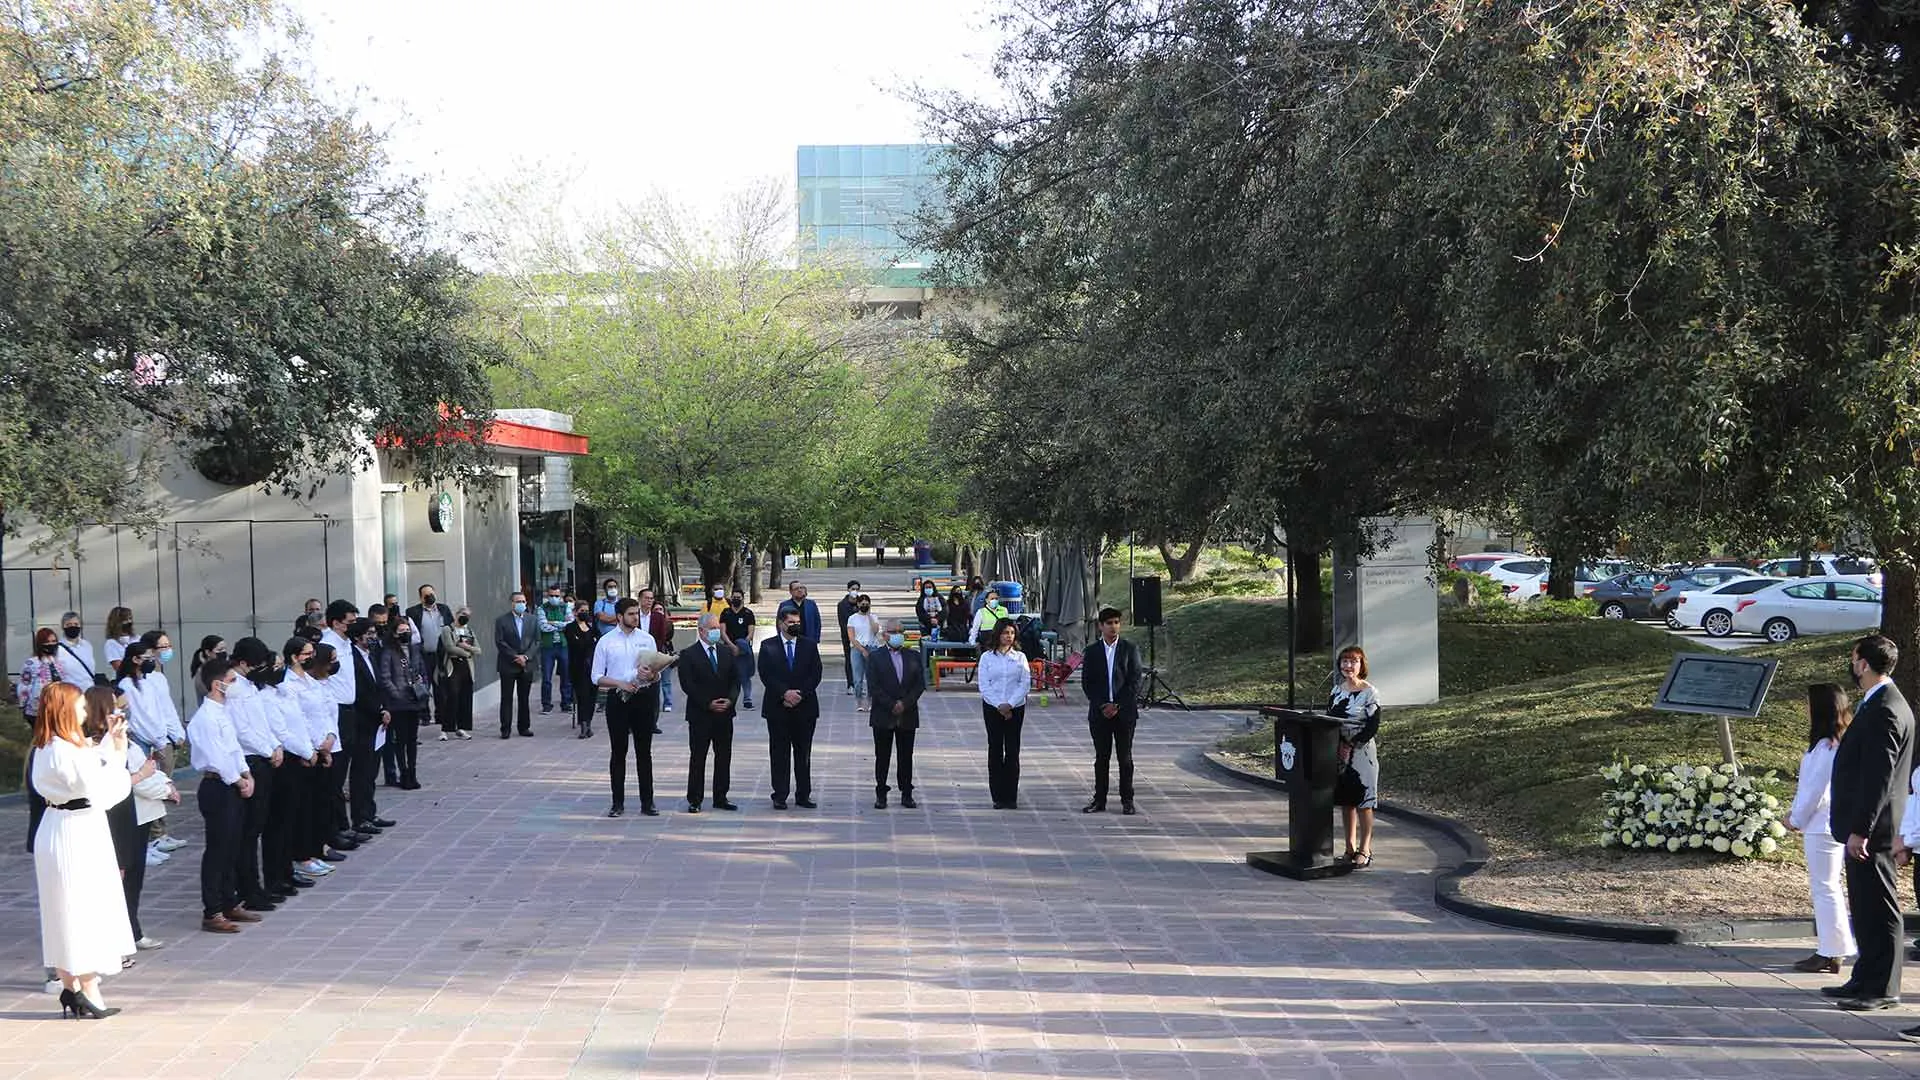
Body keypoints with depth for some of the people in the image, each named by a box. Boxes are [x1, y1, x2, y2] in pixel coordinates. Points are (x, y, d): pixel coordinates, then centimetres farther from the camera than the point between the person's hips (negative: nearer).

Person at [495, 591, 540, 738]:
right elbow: (500, 642, -6)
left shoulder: (533, 620, 10)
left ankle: (524, 727, 14)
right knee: (507, 698, -1)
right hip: (508, 665, -3)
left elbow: (536, 641, 6)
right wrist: (515, 657, -13)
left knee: (524, 698, 7)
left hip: (527, 665, 3)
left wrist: (526, 657, -8)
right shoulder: (502, 621, 0)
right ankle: (505, 729, 1)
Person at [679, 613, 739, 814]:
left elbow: (735, 680, 9)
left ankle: (720, 797, 16)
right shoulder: (689, 655, -5)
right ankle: (694, 800, 6)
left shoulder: (727, 653, 10)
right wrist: (708, 704, -16)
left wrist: (730, 700, -9)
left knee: (724, 757, 8)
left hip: (724, 713, 5)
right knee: (697, 758, 1)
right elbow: (687, 685, -11)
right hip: (700, 714, -5)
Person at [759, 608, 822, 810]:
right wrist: (784, 693, -16)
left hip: (805, 707, 1)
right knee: (779, 753, 2)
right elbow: (766, 675, -5)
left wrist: (799, 694, -11)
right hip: (777, 708, -1)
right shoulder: (768, 646, 3)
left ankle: (803, 795, 11)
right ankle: (780, 796, 7)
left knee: (803, 753, 5)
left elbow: (815, 674, 1)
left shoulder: (809, 645, 7)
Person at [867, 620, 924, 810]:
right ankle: (881, 794, 8)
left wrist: (905, 703, -11)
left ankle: (906, 794, 11)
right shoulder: (875, 657, 1)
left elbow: (920, 684, 2)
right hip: (883, 716, -2)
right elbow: (873, 686, -7)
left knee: (906, 757, 5)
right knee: (882, 757, 2)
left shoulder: (914, 656, 8)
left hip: (908, 716, 2)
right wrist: (891, 706, -14)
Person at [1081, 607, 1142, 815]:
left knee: (1125, 757, 2)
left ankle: (1127, 800, 6)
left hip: (1125, 711, -1)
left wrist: (1118, 706, -10)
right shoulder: (1091, 652, 6)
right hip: (1099, 712, 1)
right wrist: (1103, 705, -8)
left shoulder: (1130, 649, 2)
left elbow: (1135, 681, -2)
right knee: (1101, 757, 4)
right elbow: (1086, 683, 4)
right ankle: (1099, 800, 8)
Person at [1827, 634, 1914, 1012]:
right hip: (1863, 827, 11)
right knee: (1864, 909, 17)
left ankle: (1883, 990, 3)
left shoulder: (1885, 711, -19)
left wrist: (1860, 830, -23)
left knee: (1879, 910, -3)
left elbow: (1879, 777, -23)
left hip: (1872, 830, -11)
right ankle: (1866, 980, 25)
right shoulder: (1877, 704, 14)